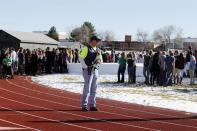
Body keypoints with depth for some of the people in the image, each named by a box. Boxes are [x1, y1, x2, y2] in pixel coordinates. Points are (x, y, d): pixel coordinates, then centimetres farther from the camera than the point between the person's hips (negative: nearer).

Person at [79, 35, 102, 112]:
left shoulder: (97, 50, 16)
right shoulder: (86, 48, -6)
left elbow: (100, 60, 20)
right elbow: (81, 58, -11)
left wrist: (99, 61, -4)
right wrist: (86, 67, -16)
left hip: (95, 70, 7)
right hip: (88, 70, -7)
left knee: (94, 88, 8)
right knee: (87, 88, -8)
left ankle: (92, 105, 13)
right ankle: (84, 106, -2)